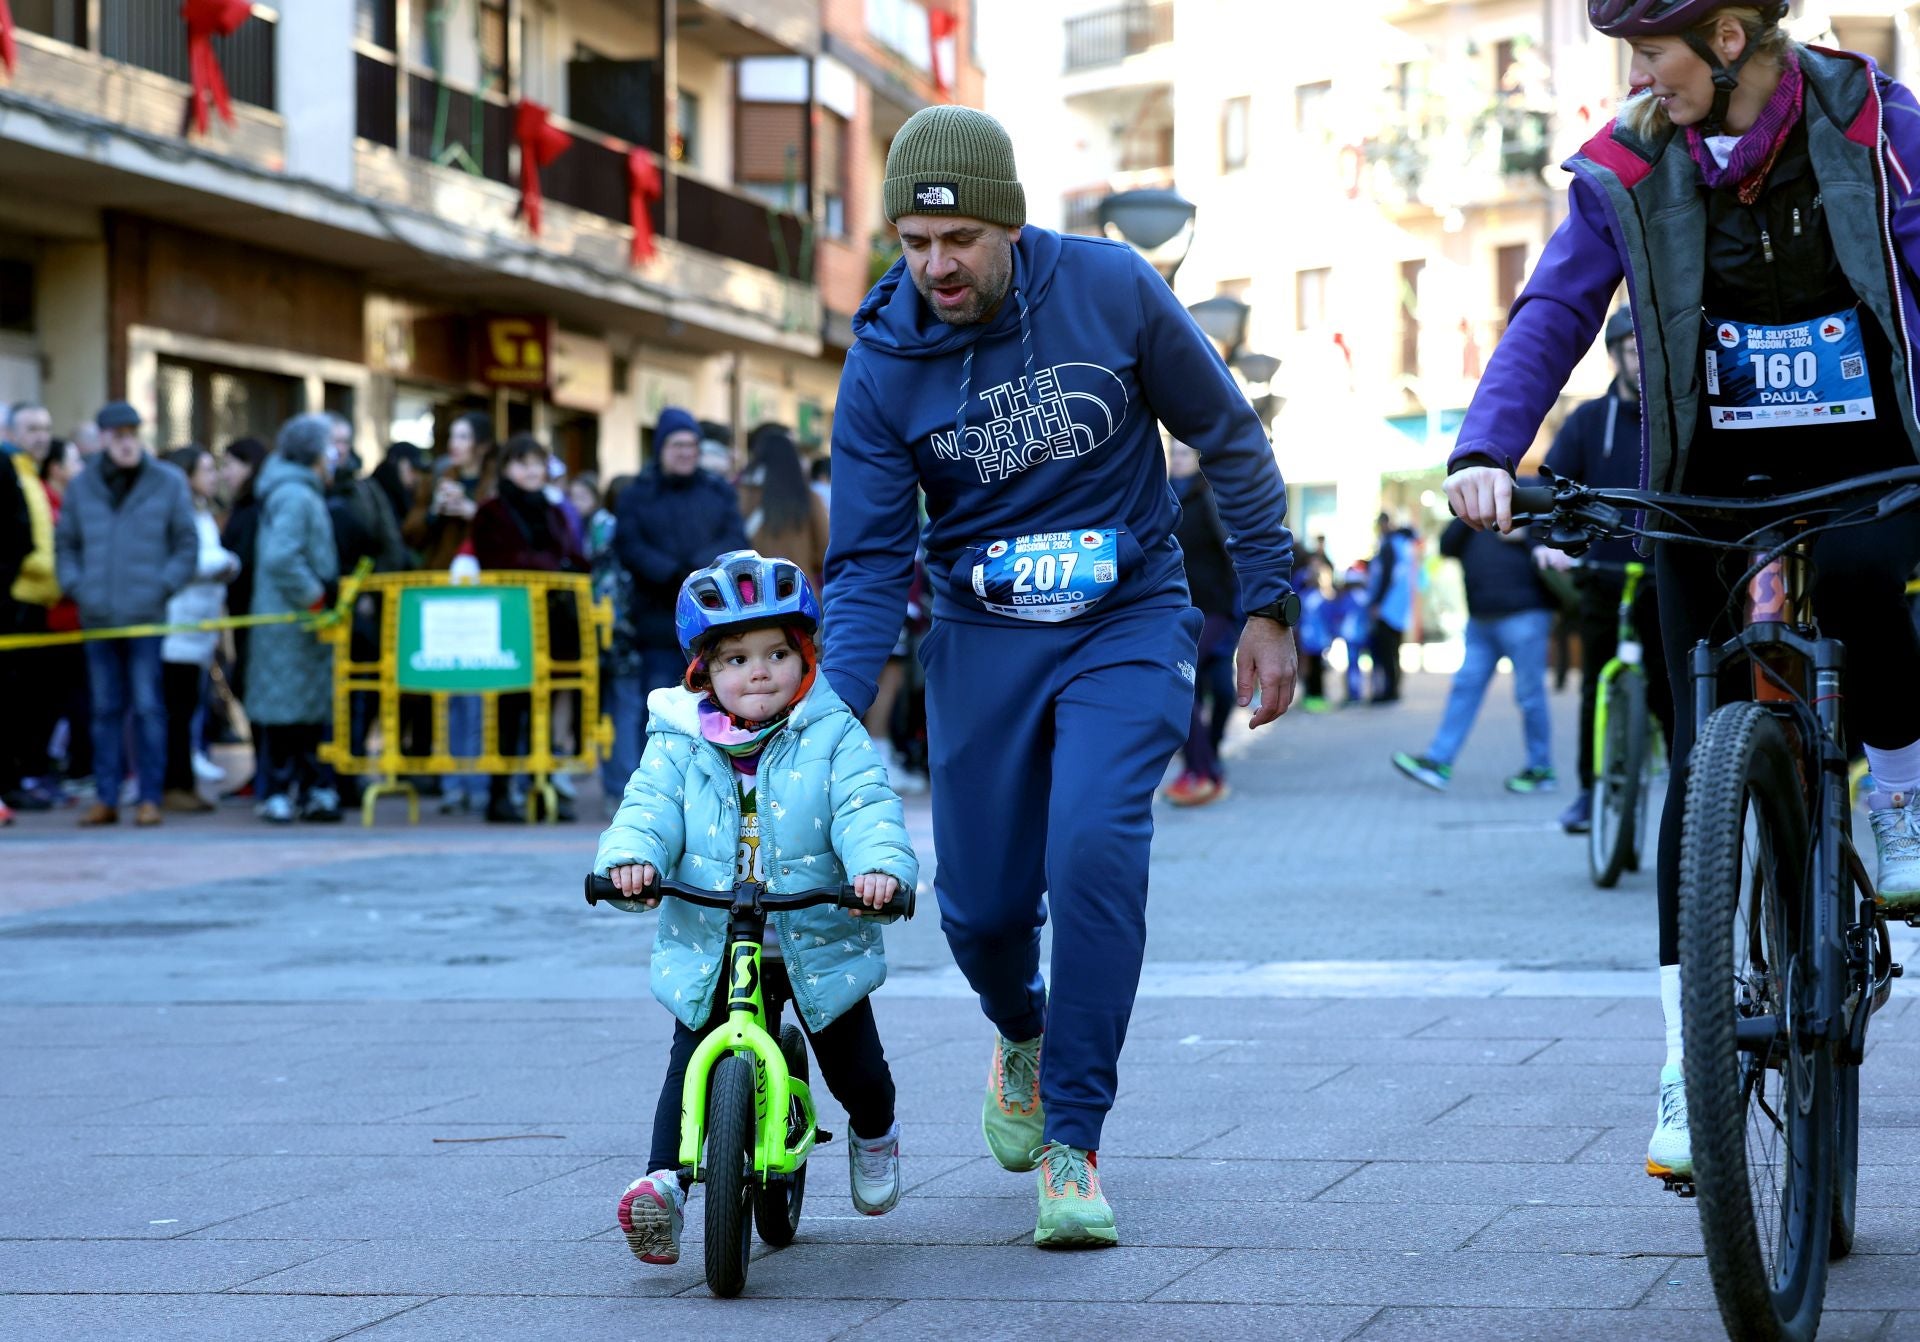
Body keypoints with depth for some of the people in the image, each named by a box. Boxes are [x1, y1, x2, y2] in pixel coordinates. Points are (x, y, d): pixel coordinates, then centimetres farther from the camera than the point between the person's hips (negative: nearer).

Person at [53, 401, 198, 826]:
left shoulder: (168, 483, 1)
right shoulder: (81, 486, 8)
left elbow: (187, 544, 4)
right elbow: (64, 543, 16)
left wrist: (164, 587, -7)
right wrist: (75, 587, 1)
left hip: (147, 615, -3)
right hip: (98, 616, 3)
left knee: (148, 708, -3)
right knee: (105, 710, 6)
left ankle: (148, 798, 2)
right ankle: (106, 798, 10)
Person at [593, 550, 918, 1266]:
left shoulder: (832, 735, -4)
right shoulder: (678, 742, 1)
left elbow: (864, 808, -16)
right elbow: (650, 806, -11)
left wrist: (880, 863, -37)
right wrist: (631, 857, -34)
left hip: (818, 942, -1)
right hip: (706, 945, 1)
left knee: (856, 1068, 5)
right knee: (691, 1063, -13)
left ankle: (874, 1135, 38)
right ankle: (664, 1181, -17)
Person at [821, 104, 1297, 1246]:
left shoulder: (1111, 290, -13)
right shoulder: (882, 367, -9)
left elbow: (1230, 439, -1)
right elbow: (870, 564, -7)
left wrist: (1270, 606, 1)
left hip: (1127, 622, -2)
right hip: (982, 638, 2)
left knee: (1095, 849, -23)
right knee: (983, 903, 2)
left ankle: (1072, 1142, -12)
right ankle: (1023, 1035, 40)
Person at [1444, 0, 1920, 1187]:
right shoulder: (1628, 170, -1)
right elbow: (1554, 315, -3)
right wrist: (1486, 451, -19)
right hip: (1711, 484, 2)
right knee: (1707, 761, -6)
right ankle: (1686, 1065, 0)